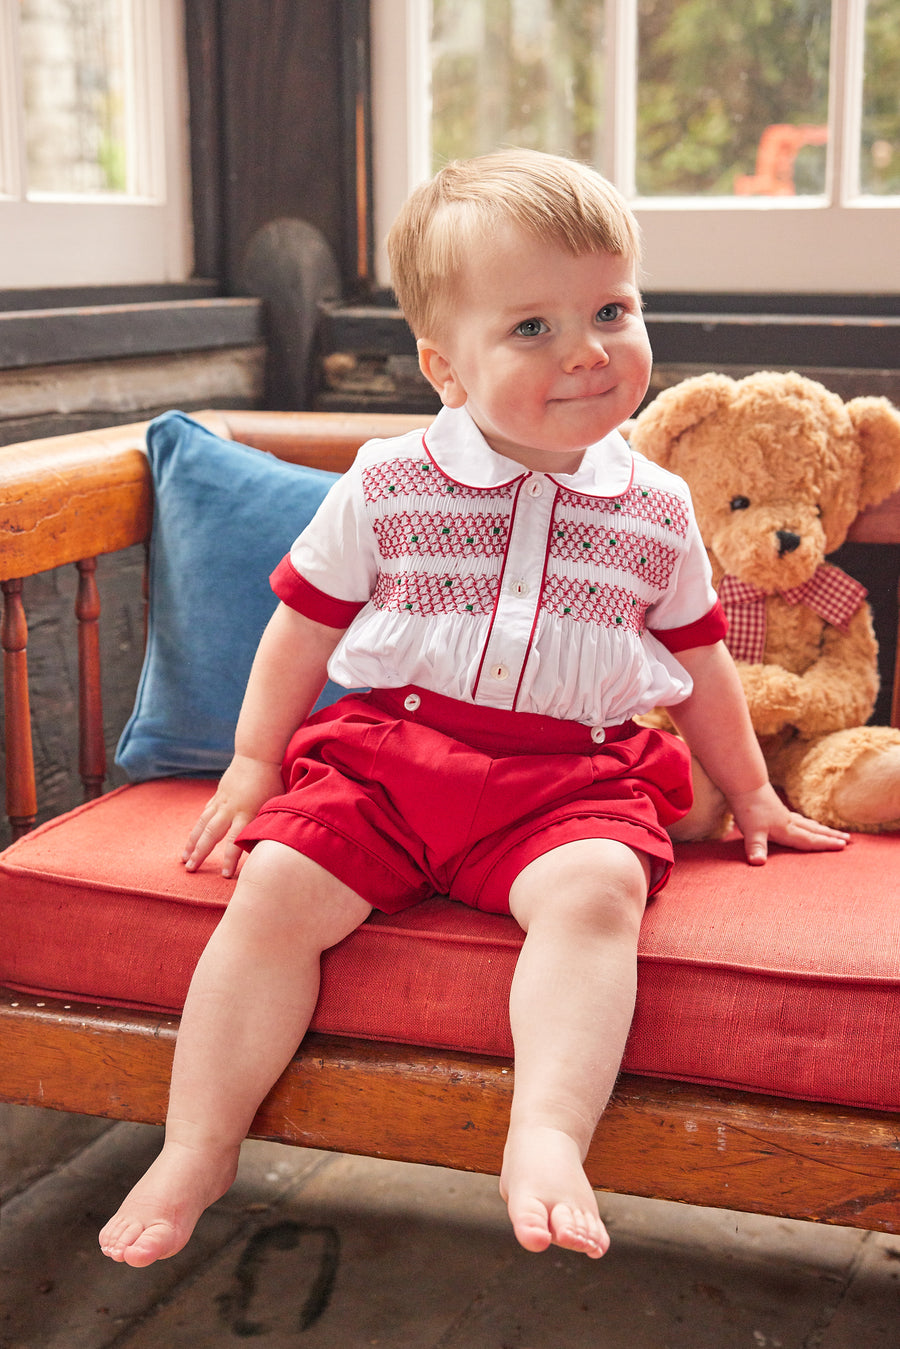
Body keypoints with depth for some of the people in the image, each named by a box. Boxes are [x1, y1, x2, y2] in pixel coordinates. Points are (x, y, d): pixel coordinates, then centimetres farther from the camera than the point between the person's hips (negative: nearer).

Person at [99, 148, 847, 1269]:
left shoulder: (655, 512, 7)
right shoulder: (385, 485, 2)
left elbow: (698, 661, 20)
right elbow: (306, 624, 12)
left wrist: (749, 793, 27)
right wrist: (254, 759, 12)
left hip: (572, 775, 0)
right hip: (382, 751, 0)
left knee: (596, 889, -31)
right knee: (277, 887, -19)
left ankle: (547, 1136, -35)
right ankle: (197, 1150, -8)